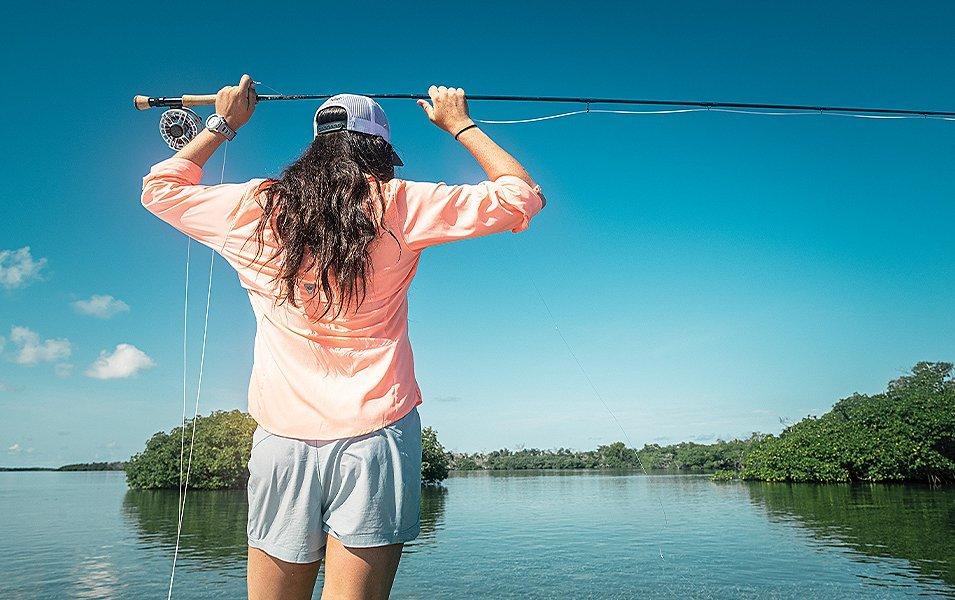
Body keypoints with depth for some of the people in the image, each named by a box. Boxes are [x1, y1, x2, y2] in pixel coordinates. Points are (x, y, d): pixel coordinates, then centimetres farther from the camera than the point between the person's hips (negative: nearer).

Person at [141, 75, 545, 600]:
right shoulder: (396, 205, -1)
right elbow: (521, 194, 7)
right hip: (375, 436, -2)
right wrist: (460, 124, 19)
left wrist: (223, 123, 33)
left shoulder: (256, 207, 6)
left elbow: (159, 187, 25)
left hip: (282, 438, 3)